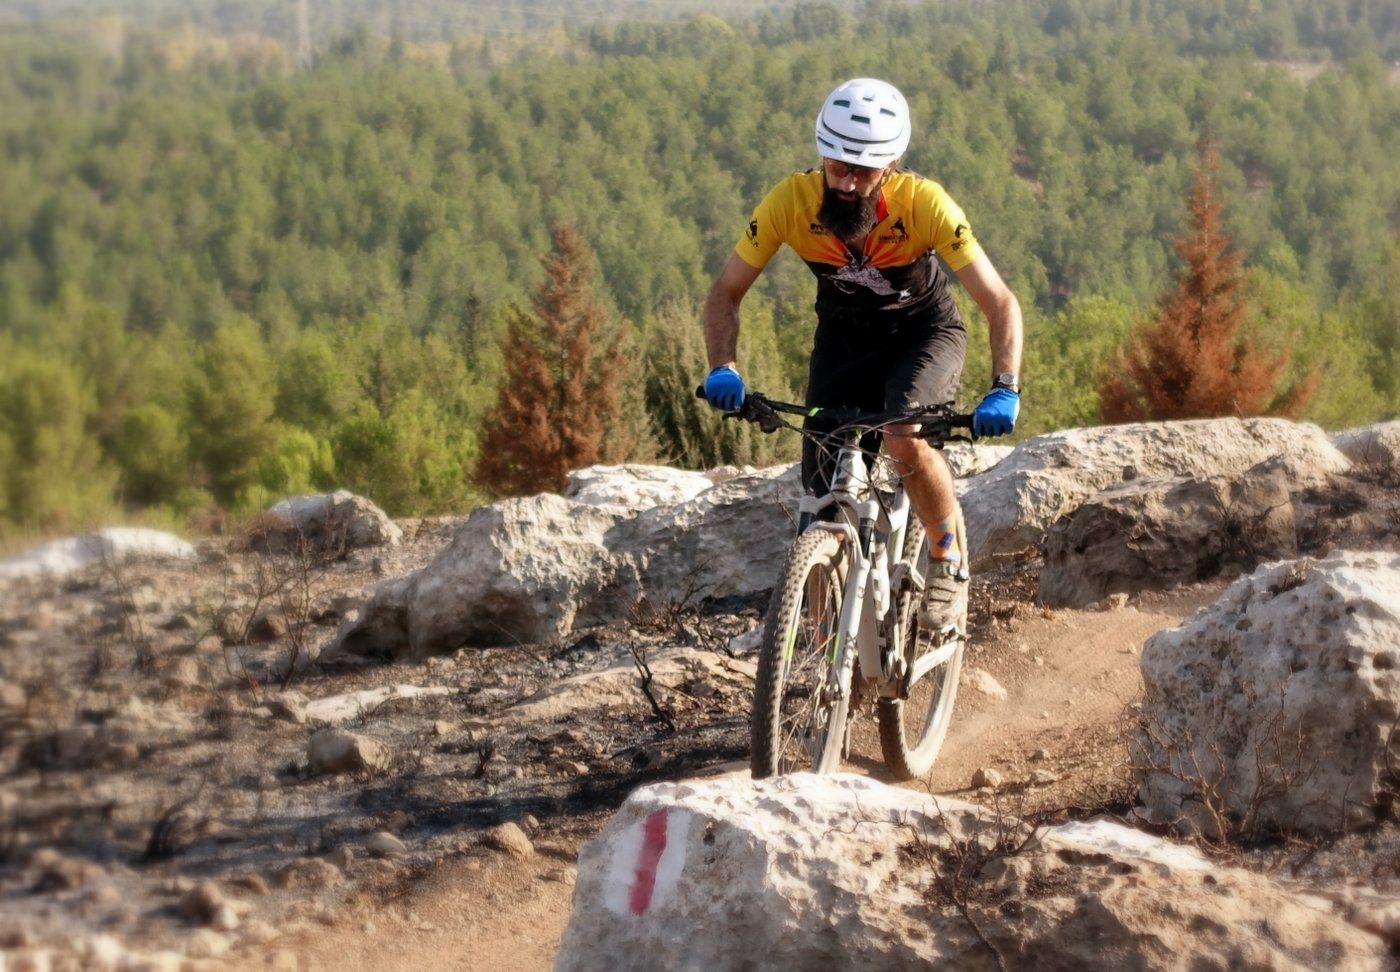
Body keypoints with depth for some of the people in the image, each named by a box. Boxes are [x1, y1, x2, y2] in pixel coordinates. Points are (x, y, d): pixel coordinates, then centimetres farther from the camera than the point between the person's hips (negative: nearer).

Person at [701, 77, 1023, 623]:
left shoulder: (924, 204, -31)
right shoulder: (790, 201, -26)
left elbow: (1001, 304, -28)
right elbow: (726, 292, -15)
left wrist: (1004, 391, -43)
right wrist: (723, 369, -33)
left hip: (924, 332, -2)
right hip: (843, 338, 2)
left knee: (904, 439, -31)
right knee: (827, 493, -8)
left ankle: (948, 556, -5)